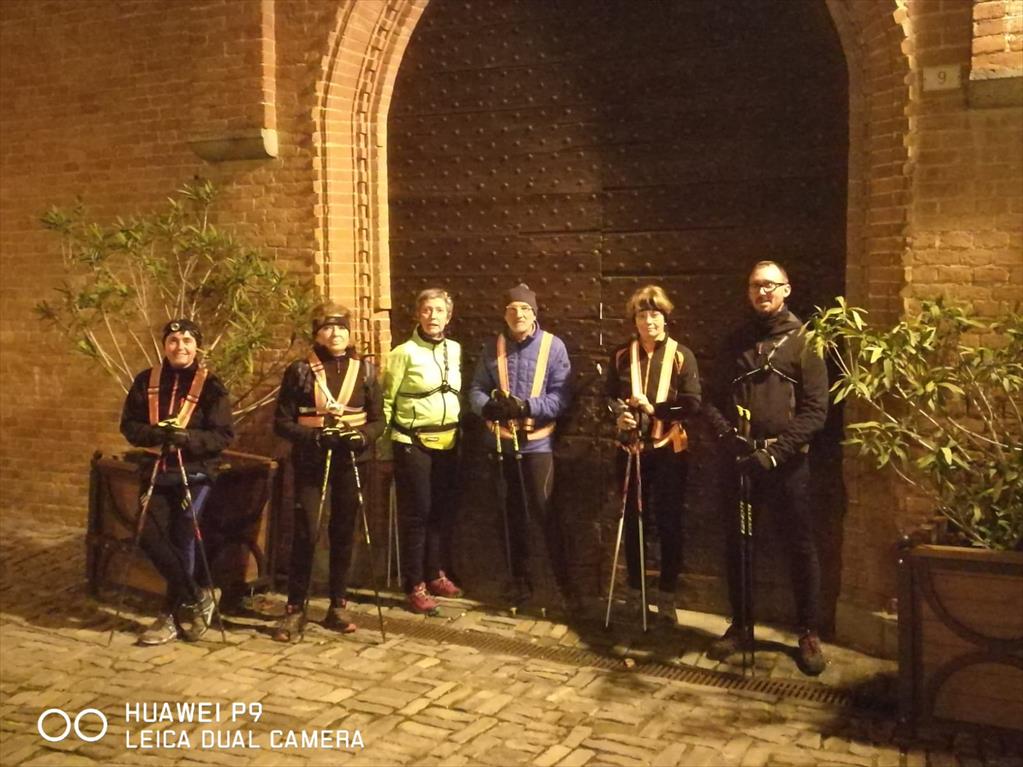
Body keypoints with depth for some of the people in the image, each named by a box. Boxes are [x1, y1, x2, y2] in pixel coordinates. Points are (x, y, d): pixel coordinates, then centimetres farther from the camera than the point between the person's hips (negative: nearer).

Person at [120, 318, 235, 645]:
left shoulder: (210, 384, -6)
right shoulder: (146, 381, 4)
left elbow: (225, 434, -9)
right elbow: (129, 426, 3)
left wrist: (187, 438, -25)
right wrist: (156, 433, -18)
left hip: (196, 473, -4)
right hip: (157, 472, 4)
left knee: (182, 539, -8)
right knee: (151, 537, -6)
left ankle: (171, 615, 10)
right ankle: (198, 597, 12)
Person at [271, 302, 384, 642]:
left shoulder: (365, 370, 6)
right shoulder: (299, 371, 0)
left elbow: (378, 421, 7)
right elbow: (282, 422, -1)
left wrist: (361, 435, -15)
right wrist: (315, 435, -18)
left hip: (351, 463, 2)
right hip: (311, 464, -2)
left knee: (344, 534, 8)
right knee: (306, 533, -8)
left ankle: (338, 606, 20)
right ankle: (295, 609, 4)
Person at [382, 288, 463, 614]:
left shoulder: (456, 350, 8)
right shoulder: (404, 353, -7)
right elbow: (386, 400, -5)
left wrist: (461, 431, 10)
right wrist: (385, 443, -7)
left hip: (448, 442, 5)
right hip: (413, 443, -5)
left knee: (443, 511, 10)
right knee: (416, 513, 0)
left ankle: (436, 574, 25)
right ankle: (415, 586, 8)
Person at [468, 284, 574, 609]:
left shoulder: (553, 346, -6)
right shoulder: (492, 347, 5)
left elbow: (562, 396, -11)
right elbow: (476, 389, 4)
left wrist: (527, 406, -25)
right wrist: (488, 406, -18)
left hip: (538, 441, -4)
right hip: (500, 441, 4)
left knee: (543, 510, -7)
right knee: (511, 513, 13)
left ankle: (564, 580, 6)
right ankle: (520, 579, 26)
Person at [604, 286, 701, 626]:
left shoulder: (681, 355, -4)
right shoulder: (621, 355, 5)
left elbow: (693, 403, -10)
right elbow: (609, 396, 9)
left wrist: (654, 408, -21)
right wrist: (619, 415, -12)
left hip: (670, 450, -2)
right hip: (632, 448, 3)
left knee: (669, 522, 3)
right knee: (632, 520, 10)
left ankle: (666, 595, 15)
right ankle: (635, 590, 25)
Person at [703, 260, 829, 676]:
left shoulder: (803, 341, -1)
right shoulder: (736, 342, 11)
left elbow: (815, 410, -9)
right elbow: (716, 400, 9)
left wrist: (775, 451, -18)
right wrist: (727, 434, -11)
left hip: (787, 464, -3)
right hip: (740, 461, 4)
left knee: (800, 548, 3)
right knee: (737, 545, 9)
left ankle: (809, 633, 17)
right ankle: (740, 626, 24)